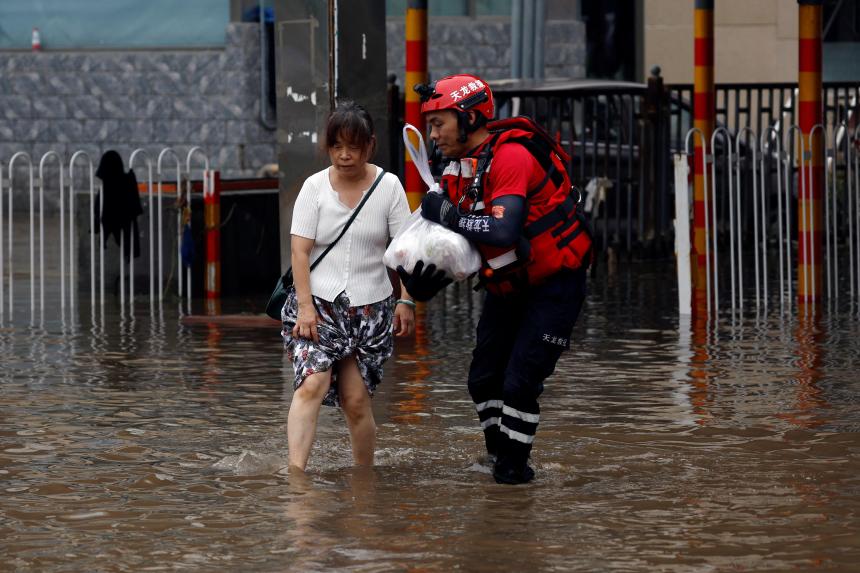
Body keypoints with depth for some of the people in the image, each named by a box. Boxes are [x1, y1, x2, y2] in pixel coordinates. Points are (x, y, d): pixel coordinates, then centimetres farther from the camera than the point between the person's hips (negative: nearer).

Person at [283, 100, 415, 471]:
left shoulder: (388, 187, 2)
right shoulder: (315, 187, 0)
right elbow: (300, 250, -4)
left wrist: (406, 301, -6)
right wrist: (305, 305, -13)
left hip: (370, 308, 1)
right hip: (318, 303, -1)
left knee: (356, 400, -1)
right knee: (311, 384, -20)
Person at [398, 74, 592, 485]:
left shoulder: (511, 157, -26)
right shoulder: (458, 170, 2)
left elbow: (503, 232, -38)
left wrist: (449, 215, -28)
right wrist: (425, 279, -15)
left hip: (554, 284, -9)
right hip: (508, 285, 9)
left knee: (520, 381, -10)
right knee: (484, 379, 10)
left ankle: (514, 464, 7)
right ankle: (499, 458, 27)